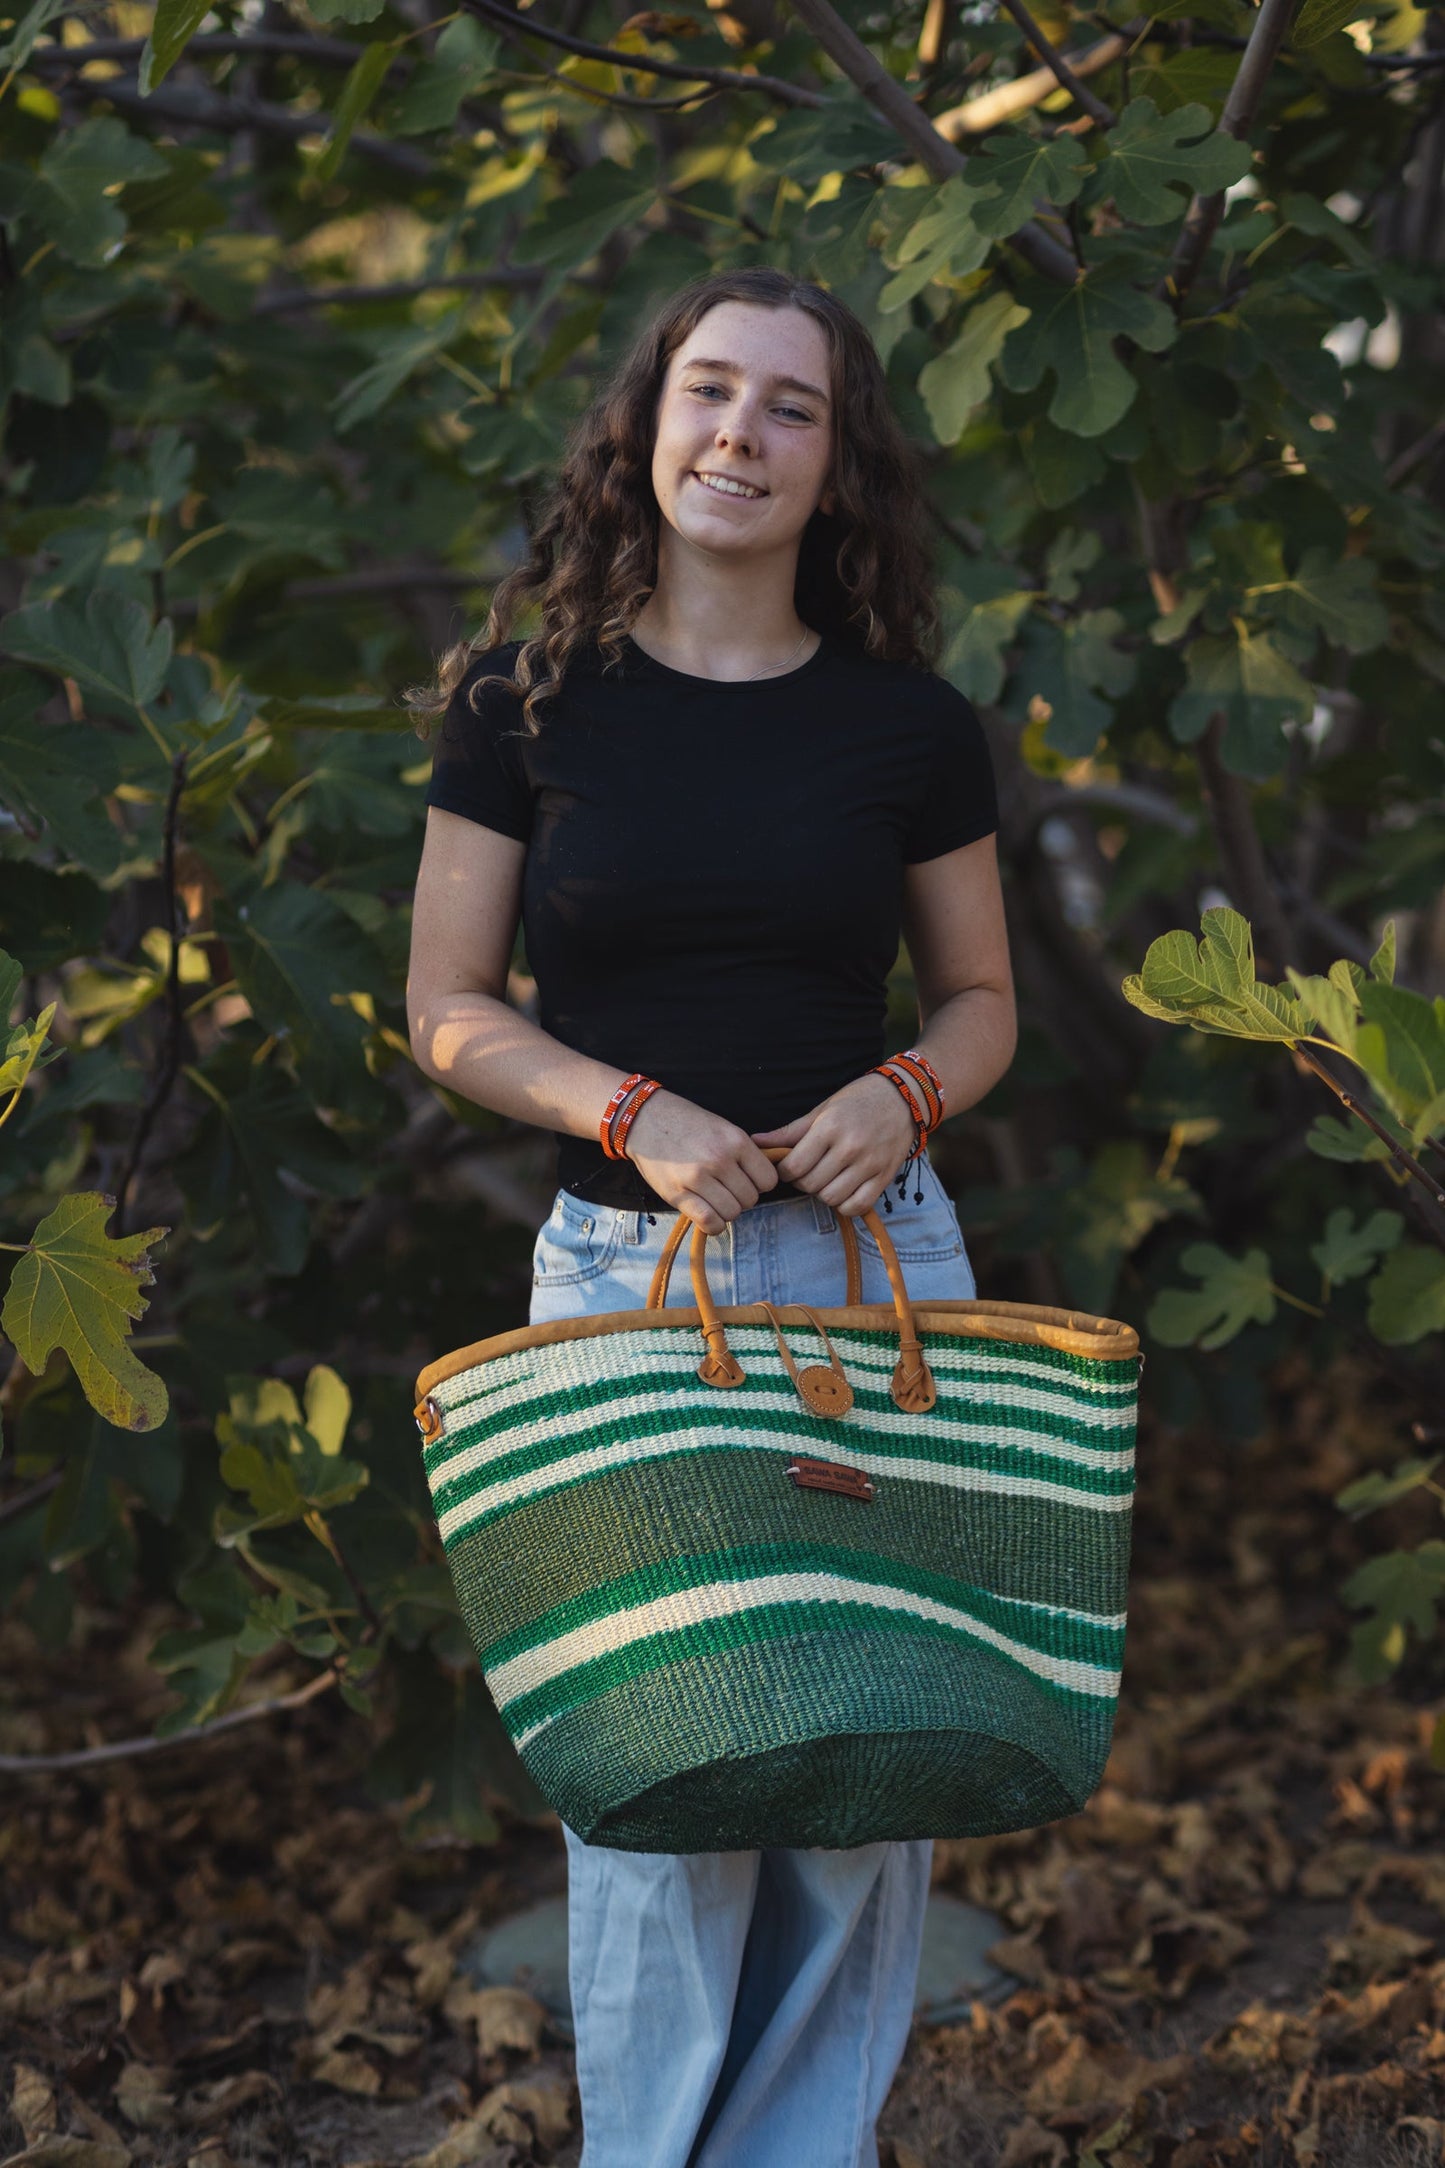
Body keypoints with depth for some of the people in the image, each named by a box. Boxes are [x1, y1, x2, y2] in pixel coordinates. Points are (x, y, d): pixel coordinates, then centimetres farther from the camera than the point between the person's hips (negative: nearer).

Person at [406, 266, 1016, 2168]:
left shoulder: (910, 726, 3)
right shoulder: (525, 705, 0)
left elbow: (979, 1001, 12)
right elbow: (451, 1014, 2)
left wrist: (900, 1096, -10)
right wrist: (635, 1112, -14)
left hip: (877, 1256, 2)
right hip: (618, 1268, -1)